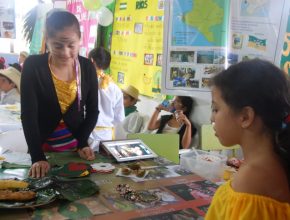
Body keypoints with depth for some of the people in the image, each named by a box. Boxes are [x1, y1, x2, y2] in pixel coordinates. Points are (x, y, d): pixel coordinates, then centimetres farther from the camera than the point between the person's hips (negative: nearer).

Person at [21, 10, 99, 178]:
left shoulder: (87, 67, -6)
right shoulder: (33, 65, -15)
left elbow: (93, 111, -1)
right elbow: (28, 114, -18)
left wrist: (83, 143, -14)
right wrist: (37, 156, -26)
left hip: (75, 147, 2)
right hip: (43, 148, -2)